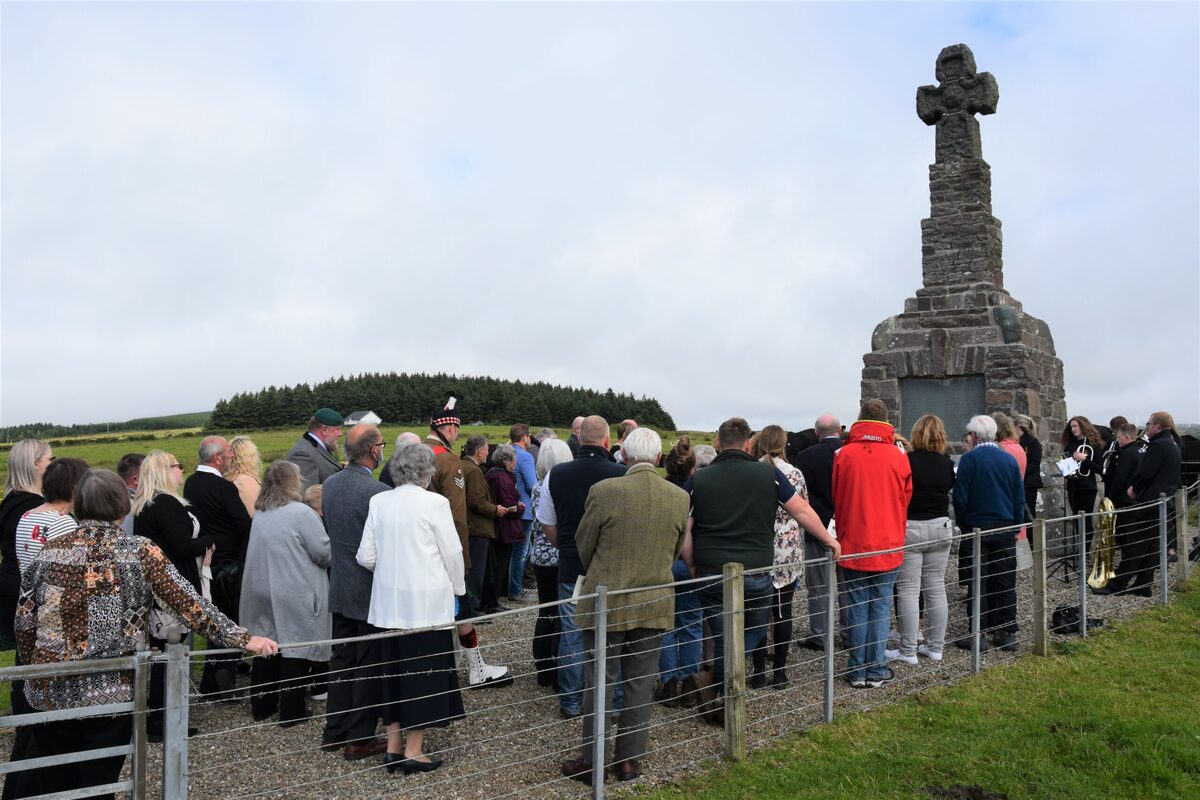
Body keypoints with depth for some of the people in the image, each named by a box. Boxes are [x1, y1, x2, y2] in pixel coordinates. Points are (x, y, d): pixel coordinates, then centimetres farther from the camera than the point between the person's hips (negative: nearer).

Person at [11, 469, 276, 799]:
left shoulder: (49, 551, 0)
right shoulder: (139, 552, -8)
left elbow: (24, 623, 2)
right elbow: (188, 604, -13)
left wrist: (36, 668, 18)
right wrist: (242, 639, -10)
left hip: (51, 688, 3)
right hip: (113, 690, -3)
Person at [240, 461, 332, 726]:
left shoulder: (259, 514, 6)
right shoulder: (301, 513, -16)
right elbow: (324, 553, -14)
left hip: (262, 592, 7)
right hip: (295, 594, -7)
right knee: (294, 648, 2)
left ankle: (261, 706, 26)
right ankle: (291, 711, 8)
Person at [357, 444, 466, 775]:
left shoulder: (379, 502, 1)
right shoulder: (435, 502, -11)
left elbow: (366, 557, 3)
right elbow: (453, 553, -7)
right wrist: (458, 588, 9)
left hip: (389, 601, 5)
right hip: (427, 601, -4)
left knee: (394, 670, 14)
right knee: (424, 671, 5)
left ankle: (393, 746, 21)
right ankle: (413, 751, 9)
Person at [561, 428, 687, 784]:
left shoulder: (604, 491, -14)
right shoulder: (679, 497, -3)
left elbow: (583, 546, -1)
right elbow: (675, 552, 9)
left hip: (607, 602, -3)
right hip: (655, 604, 3)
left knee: (599, 683, 8)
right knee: (640, 683, 12)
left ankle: (592, 762, 18)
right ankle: (630, 760, 22)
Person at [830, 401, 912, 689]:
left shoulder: (843, 454, -7)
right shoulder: (898, 456, -5)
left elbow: (835, 498, 4)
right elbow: (905, 498, 7)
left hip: (852, 545, 0)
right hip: (887, 546, 0)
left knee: (856, 608, 8)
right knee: (880, 608, 8)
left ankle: (857, 671, 14)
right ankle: (877, 671, 12)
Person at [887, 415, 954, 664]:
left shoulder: (906, 461, -14)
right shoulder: (947, 464, 2)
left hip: (910, 529, -5)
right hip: (941, 527, 5)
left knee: (908, 590, 0)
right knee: (936, 588, 12)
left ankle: (908, 651, 3)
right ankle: (935, 647, 18)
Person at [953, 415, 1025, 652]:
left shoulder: (969, 458, -10)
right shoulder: (1010, 459, 3)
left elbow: (960, 498, -11)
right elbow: (1020, 498, 7)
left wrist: (962, 524, 4)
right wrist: (1016, 526, 15)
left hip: (976, 529, -4)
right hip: (1005, 529, 4)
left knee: (977, 583, 2)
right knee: (1005, 581, 10)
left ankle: (978, 634, 3)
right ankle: (1007, 632, 14)